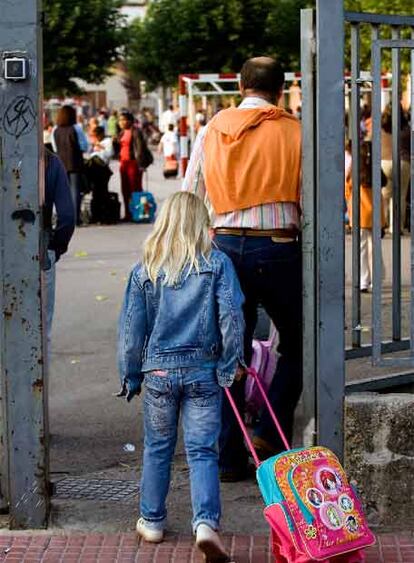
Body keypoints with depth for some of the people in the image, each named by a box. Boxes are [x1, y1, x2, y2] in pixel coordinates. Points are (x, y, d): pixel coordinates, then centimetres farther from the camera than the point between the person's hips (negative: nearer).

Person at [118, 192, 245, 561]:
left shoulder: (145, 270, 1)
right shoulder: (217, 264, -3)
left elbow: (132, 328, 4)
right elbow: (231, 316, -8)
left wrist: (131, 377, 13)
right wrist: (232, 365, 1)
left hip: (159, 370, 1)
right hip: (203, 371, -1)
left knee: (158, 448, 16)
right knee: (203, 451, 1)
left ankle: (152, 521, 25)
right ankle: (206, 522, -16)